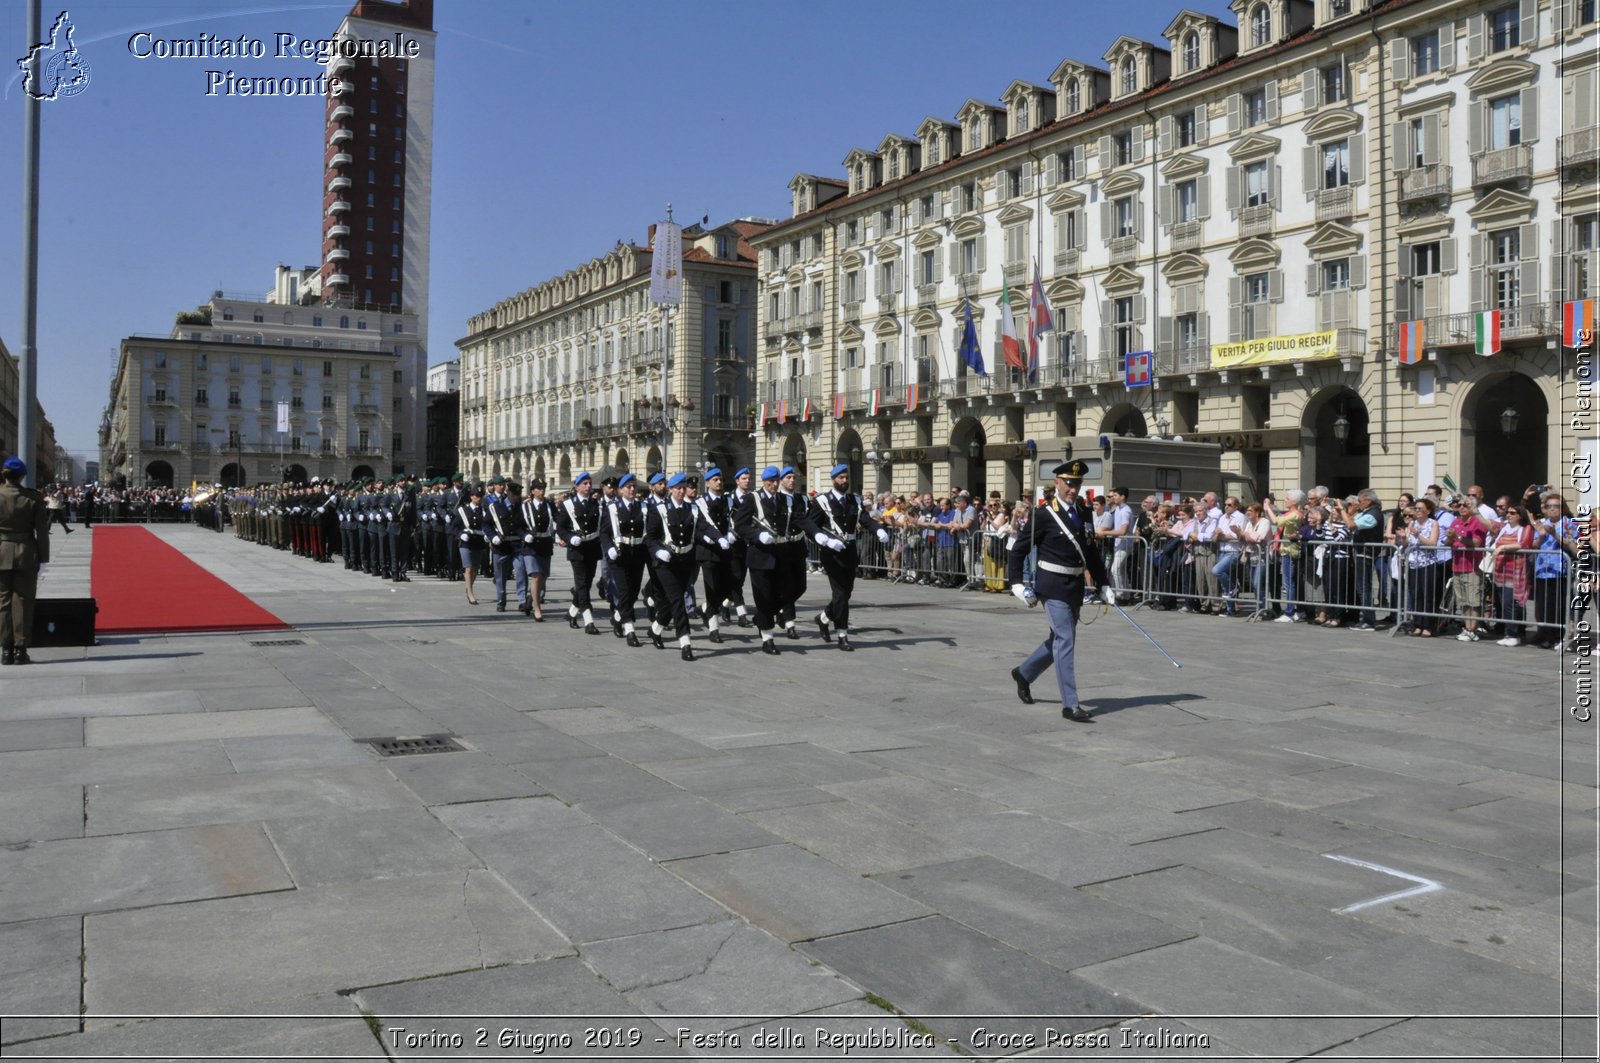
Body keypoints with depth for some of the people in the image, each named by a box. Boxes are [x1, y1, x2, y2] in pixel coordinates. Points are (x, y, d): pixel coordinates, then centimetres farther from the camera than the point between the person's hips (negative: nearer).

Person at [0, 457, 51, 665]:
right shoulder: (33, 497, -7)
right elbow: (41, 530, -5)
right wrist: (43, 557, 2)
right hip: (26, 554, -1)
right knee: (22, 602, 4)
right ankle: (20, 650, 4)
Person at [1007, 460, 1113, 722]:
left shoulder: (1085, 513, 8)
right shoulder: (1044, 515, -10)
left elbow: (1092, 551, 17)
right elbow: (1018, 550, -6)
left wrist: (1103, 584, 14)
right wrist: (1017, 584, -10)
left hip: (1076, 587, 7)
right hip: (1054, 587, -7)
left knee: (1060, 640, 17)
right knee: (1065, 641, -9)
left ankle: (1023, 673, 38)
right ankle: (1070, 704, -4)